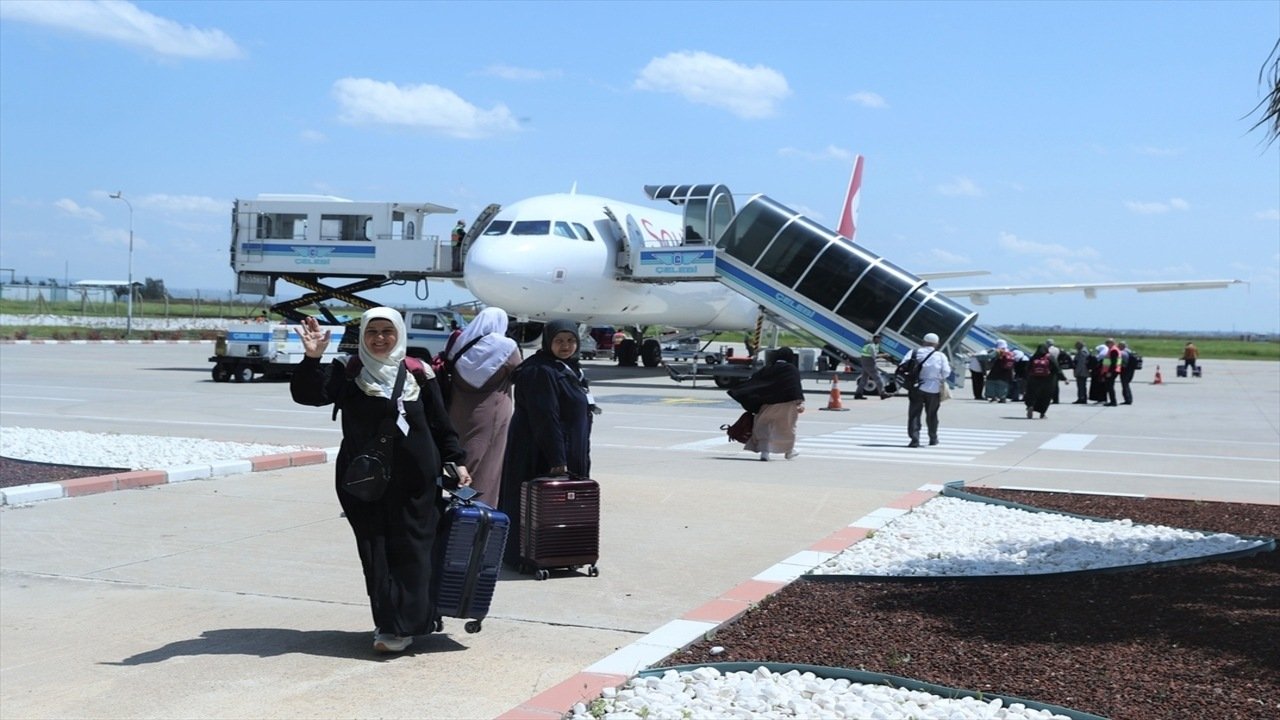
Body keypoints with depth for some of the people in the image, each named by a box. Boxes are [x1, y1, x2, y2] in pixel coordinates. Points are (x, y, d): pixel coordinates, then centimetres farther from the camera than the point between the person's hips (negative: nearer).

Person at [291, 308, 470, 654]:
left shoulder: (419, 374, 5)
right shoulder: (347, 372, 2)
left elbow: (440, 424, 10)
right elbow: (307, 394, -10)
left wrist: (456, 462, 4)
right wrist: (312, 359, -25)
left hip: (415, 482, 0)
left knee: (411, 550, 0)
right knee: (376, 552, 3)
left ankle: (400, 625, 6)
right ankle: (389, 621, 12)